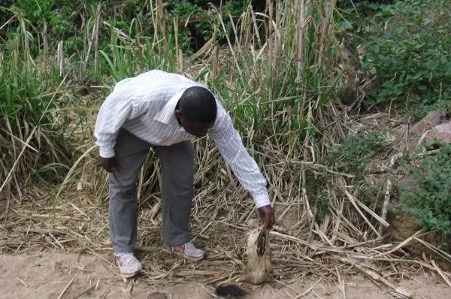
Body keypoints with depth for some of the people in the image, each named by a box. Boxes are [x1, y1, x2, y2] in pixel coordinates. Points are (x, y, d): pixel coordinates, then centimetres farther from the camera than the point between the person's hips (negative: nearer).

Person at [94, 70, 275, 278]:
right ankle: (123, 250, 11)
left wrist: (262, 200, -24)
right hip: (131, 127, -3)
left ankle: (177, 240, 19)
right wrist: (106, 149, -15)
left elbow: (237, 155, -25)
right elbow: (111, 107, -26)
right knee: (123, 185, -3)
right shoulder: (145, 96, -47)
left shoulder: (216, 117, -35)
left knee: (182, 183, 0)